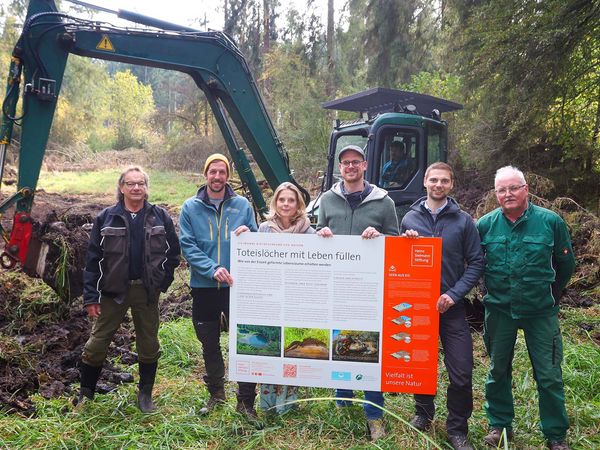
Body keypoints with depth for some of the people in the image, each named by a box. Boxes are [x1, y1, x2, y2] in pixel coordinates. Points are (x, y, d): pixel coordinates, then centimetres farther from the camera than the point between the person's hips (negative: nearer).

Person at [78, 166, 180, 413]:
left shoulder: (160, 216, 0)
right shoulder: (106, 217, -1)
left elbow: (173, 251, 9)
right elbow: (93, 258, -1)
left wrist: (163, 280, 2)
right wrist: (91, 296, -5)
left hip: (147, 291, 1)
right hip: (113, 290, 0)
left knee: (149, 345, 10)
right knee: (97, 343, 4)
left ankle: (145, 394, 28)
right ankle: (85, 394, 25)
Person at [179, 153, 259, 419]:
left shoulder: (242, 205, 3)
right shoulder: (190, 208, 1)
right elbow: (187, 246, -7)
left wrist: (247, 234, -15)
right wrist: (212, 269, -21)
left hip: (237, 285, 0)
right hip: (203, 287, 1)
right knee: (209, 344, 15)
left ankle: (246, 400, 17)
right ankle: (216, 393, 36)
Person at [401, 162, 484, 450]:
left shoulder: (463, 221, 0)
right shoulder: (410, 218, 4)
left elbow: (476, 263, -1)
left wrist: (454, 294, -12)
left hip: (451, 307, -1)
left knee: (461, 373, -1)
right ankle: (423, 413, 36)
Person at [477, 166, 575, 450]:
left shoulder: (550, 221, -8)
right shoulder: (485, 224, -5)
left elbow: (565, 264, 4)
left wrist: (550, 295, 12)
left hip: (541, 312, -2)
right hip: (498, 310, 2)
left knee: (549, 376, 5)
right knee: (498, 371, 14)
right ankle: (499, 424, 32)